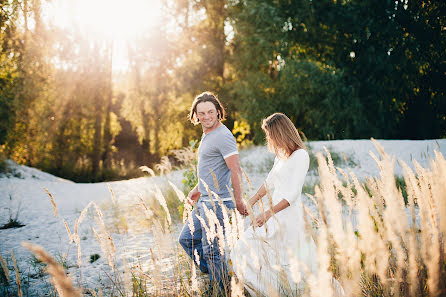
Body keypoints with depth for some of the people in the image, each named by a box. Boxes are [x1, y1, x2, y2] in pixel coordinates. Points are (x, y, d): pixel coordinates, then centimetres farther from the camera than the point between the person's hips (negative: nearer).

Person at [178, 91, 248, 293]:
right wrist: (197, 189, 24)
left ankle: (221, 289, 10)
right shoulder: (207, 135, 15)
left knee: (211, 250, -5)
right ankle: (214, 274, 25)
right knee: (187, 239, 17)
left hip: (217, 203, -10)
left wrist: (238, 201, -21)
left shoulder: (223, 136, -17)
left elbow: (235, 170, -21)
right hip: (204, 202, 10)